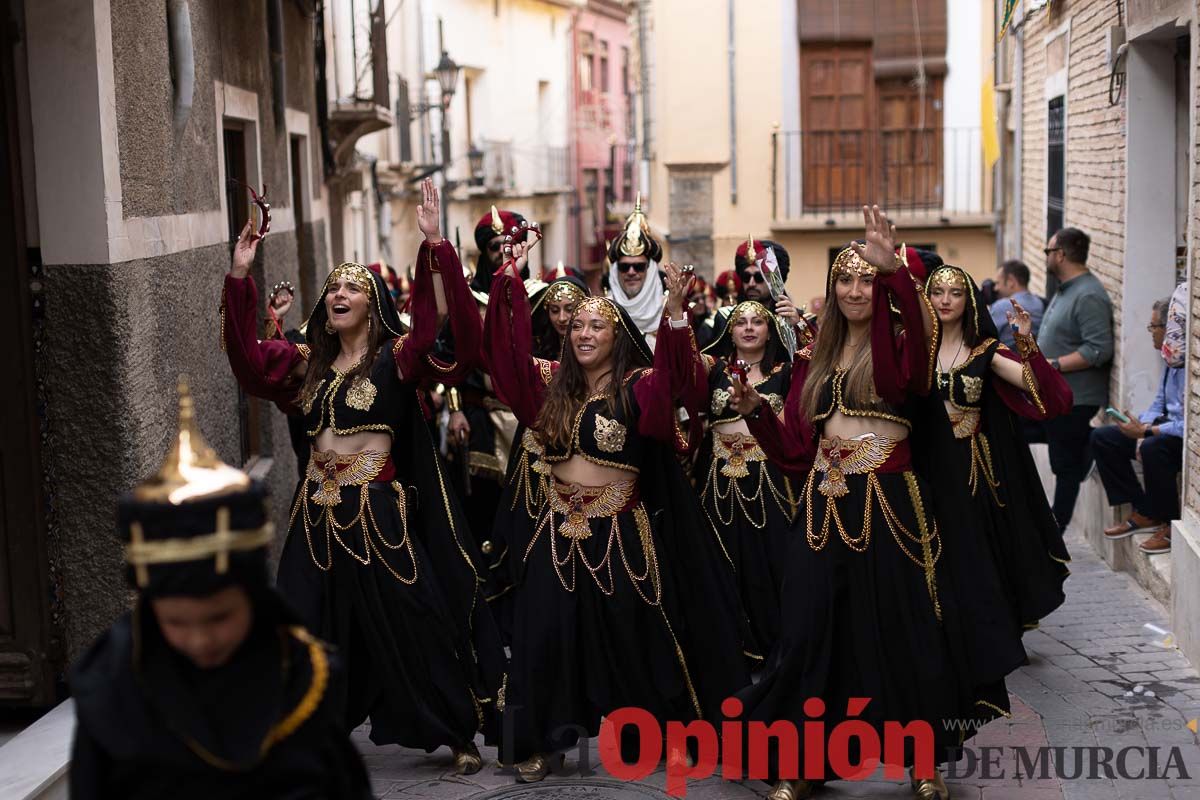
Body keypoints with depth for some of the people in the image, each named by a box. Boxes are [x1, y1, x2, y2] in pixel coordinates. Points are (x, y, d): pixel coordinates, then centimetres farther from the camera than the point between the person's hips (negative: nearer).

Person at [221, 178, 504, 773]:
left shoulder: (397, 357, -4)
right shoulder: (307, 363, 11)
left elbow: (444, 319, -19)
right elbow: (246, 356, 6)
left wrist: (435, 245, -29)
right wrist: (239, 276, -2)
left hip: (378, 512, -5)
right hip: (318, 513, 5)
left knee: (415, 627, 1)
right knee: (309, 633, 11)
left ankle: (460, 734, 14)